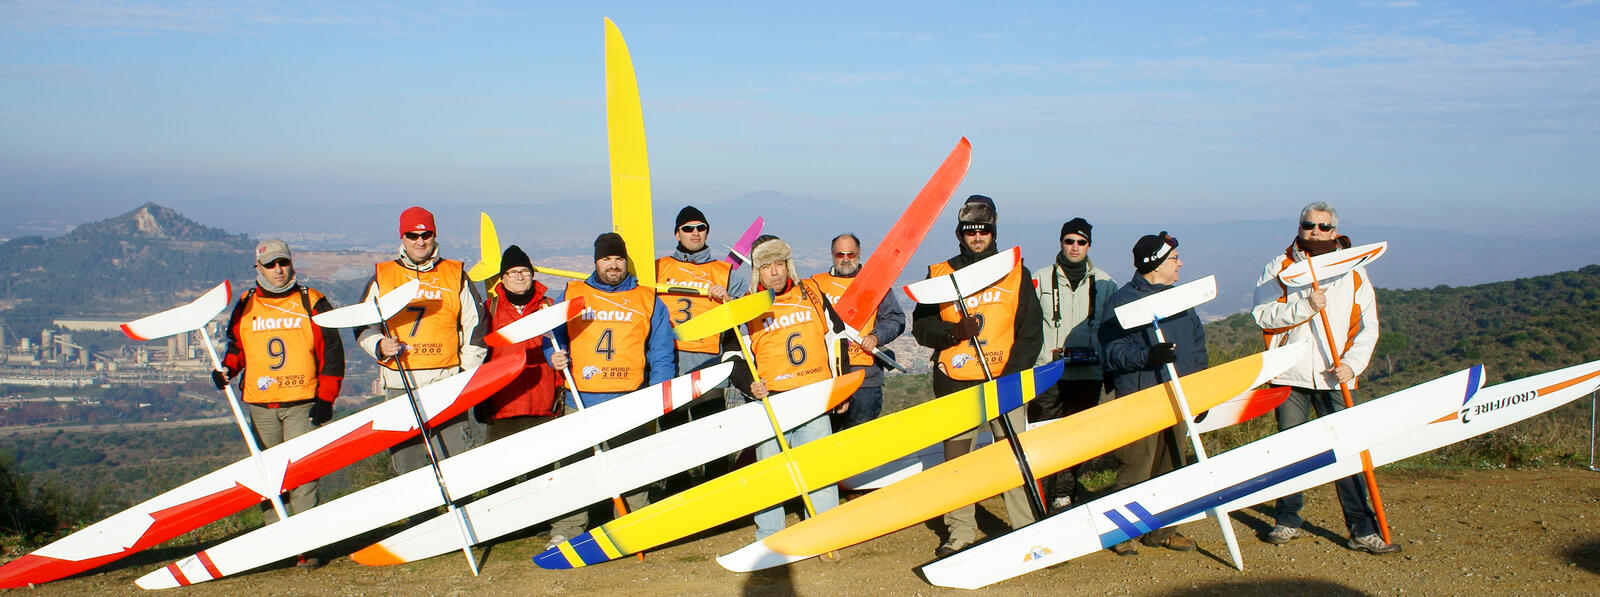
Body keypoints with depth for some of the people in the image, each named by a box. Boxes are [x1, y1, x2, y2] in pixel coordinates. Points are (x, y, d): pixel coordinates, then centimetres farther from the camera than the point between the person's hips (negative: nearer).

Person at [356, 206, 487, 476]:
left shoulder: (456, 276, 9)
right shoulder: (382, 277, 11)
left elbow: (475, 328, 10)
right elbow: (362, 327, 15)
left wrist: (466, 374, 2)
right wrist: (380, 346, -7)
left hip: (447, 385, -1)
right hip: (400, 387, 1)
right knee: (406, 469, 4)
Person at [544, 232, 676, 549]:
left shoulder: (648, 300, 11)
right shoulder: (570, 296, 12)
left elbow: (662, 354, 10)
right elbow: (552, 336, 18)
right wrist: (555, 356, -5)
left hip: (630, 404, 0)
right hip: (580, 401, 0)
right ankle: (566, 531, 10)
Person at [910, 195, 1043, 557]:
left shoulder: (1015, 274, 9)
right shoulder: (940, 275, 9)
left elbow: (1031, 331, 5)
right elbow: (921, 326, 6)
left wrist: (1013, 373, -7)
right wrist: (955, 331, -13)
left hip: (1005, 381, -1)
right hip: (955, 383, 1)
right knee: (955, 458, 4)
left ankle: (1027, 528, 6)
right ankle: (961, 531, 14)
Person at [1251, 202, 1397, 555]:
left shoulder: (1353, 272, 9)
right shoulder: (1279, 267, 5)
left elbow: (1368, 327, 8)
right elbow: (1262, 314, -7)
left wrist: (1352, 364, -6)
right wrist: (1305, 307, -19)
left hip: (1335, 379, 1)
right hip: (1290, 377, 0)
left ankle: (1363, 530, 3)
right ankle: (1288, 521, 20)